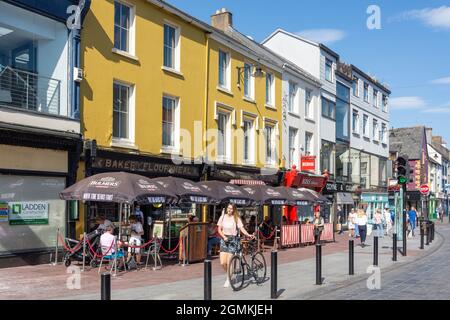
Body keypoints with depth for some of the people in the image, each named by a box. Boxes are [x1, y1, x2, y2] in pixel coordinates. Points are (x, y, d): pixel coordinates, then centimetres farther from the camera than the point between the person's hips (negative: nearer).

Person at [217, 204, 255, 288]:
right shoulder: (223, 217, 5)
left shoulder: (236, 218, -4)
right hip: (224, 240, 3)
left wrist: (248, 235, -29)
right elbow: (219, 229, 5)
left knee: (229, 262, -7)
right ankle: (229, 274, 26)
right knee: (222, 263, -3)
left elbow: (241, 228, -13)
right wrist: (224, 237, -12)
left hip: (233, 240, -3)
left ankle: (228, 279, 13)